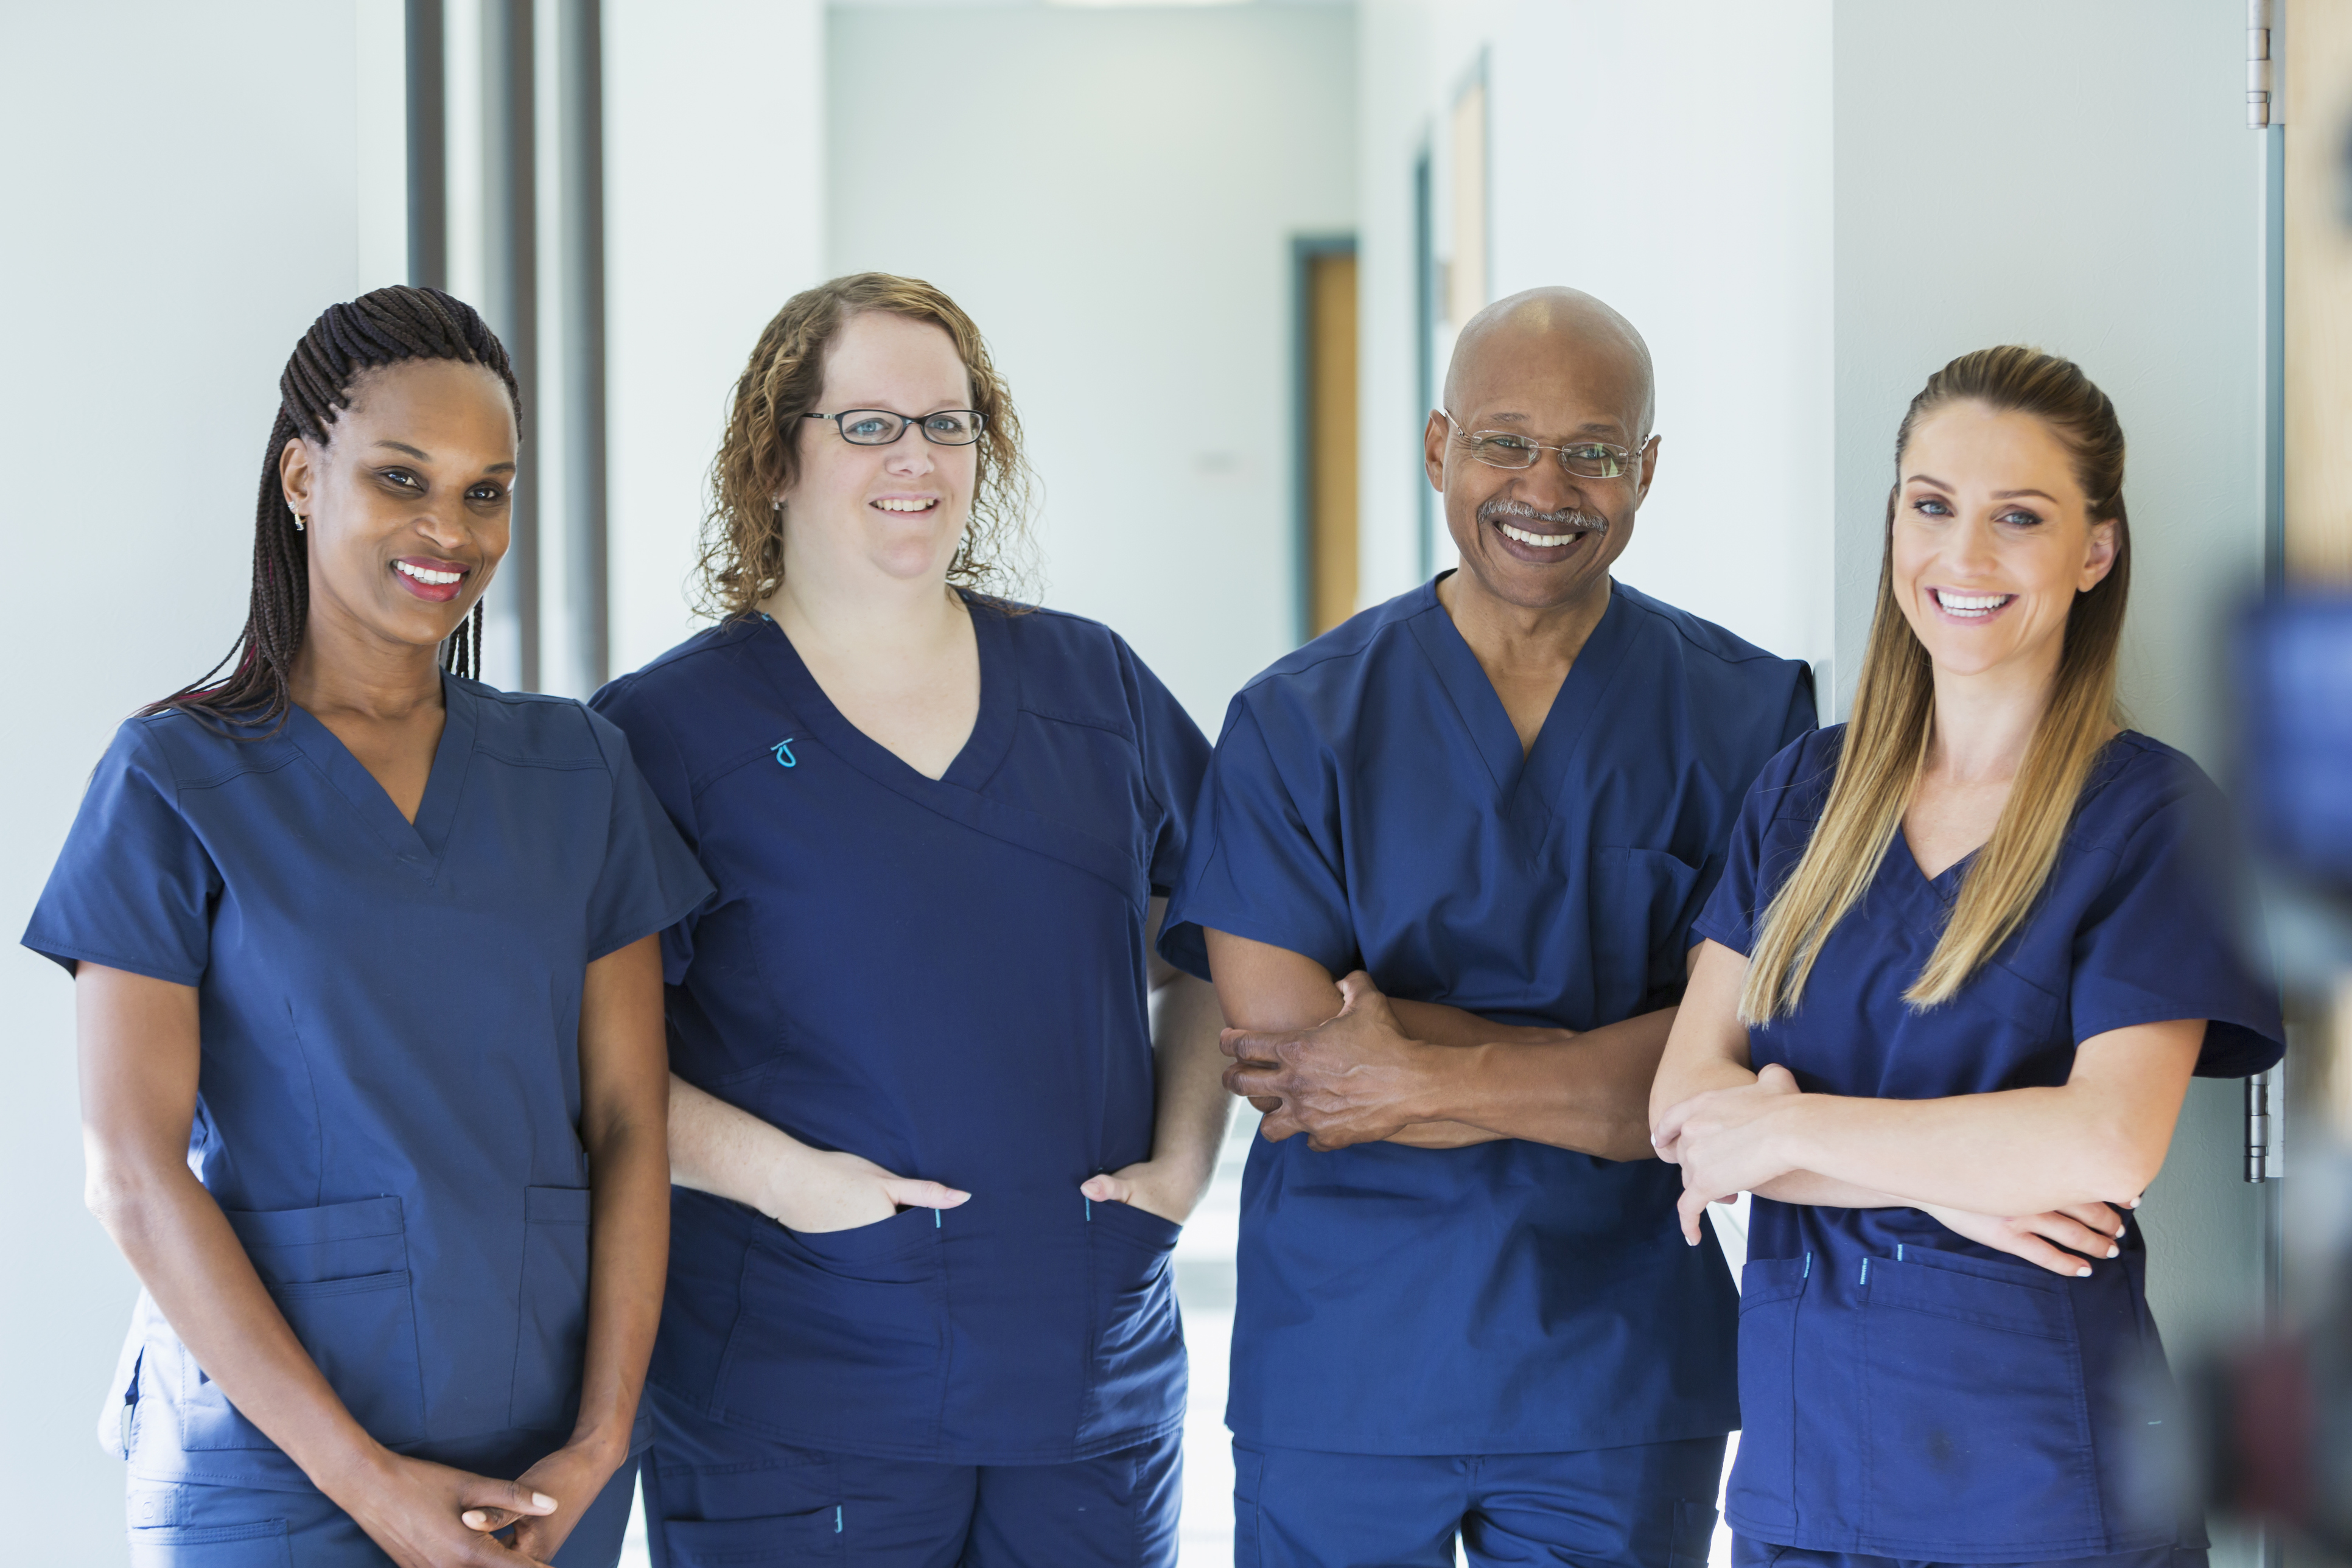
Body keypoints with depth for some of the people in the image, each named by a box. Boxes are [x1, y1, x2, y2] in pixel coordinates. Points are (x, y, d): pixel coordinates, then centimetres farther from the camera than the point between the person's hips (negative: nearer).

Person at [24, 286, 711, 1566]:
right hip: (267, 1455, -3)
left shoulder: (575, 771, 8)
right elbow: (135, 1174, -8)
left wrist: (601, 1441, -7)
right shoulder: (175, 779, -3)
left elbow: (627, 1121, 4)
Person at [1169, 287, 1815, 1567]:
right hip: (1340, 1384, 0)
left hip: (1620, 1392, 1)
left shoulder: (1750, 717, 0)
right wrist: (1624, 1075, -15)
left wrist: (1428, 1081, -15)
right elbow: (1293, 1077, -11)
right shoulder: (1296, 722, -2)